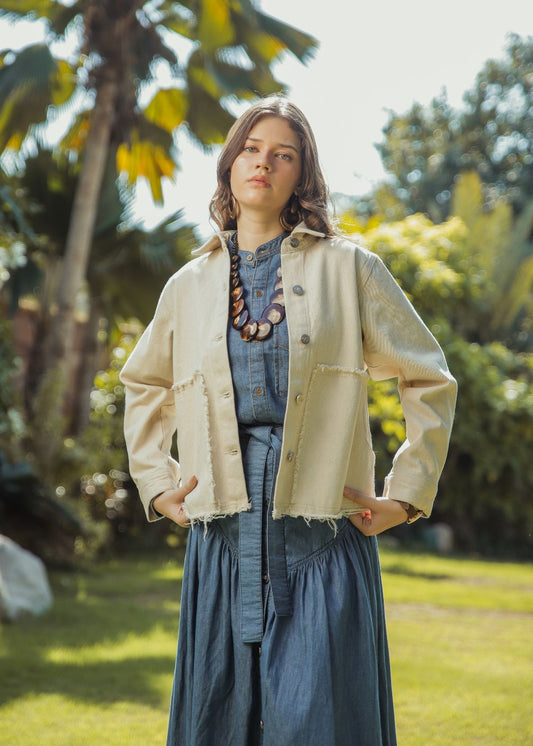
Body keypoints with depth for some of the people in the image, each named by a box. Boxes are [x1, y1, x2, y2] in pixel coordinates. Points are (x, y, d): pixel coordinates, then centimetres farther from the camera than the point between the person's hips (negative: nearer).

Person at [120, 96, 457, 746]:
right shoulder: (189, 286, 12)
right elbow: (144, 385, 29)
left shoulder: (347, 267, 4)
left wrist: (405, 496, 3)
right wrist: (156, 485, 17)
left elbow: (429, 380, 9)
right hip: (222, 539, 3)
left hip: (322, 534, -3)